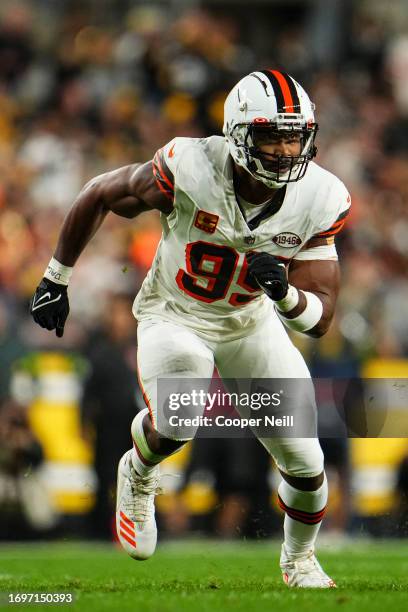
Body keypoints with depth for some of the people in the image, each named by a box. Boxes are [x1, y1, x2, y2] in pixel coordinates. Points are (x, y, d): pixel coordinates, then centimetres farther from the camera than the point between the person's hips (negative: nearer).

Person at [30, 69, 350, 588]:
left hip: (250, 322, 3)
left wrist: (285, 292, -40)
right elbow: (99, 196, -12)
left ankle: (299, 560, 33)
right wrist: (56, 279, -3)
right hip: (173, 317, -3)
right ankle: (138, 476, 10)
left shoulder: (318, 200, -21)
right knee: (174, 427, -30)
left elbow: (319, 319, -17)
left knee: (305, 466, -1)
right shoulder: (190, 170, -31)